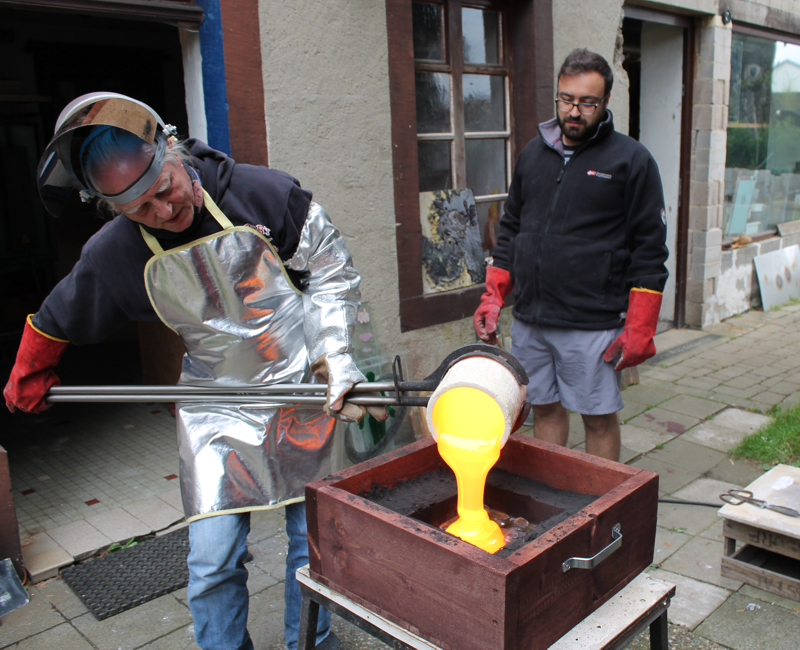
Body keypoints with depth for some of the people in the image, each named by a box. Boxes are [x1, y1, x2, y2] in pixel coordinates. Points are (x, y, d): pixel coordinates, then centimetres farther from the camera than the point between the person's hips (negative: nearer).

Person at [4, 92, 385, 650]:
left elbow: (332, 270, -4)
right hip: (218, 407, 1)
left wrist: (336, 355, -11)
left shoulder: (264, 194, -16)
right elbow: (56, 319, 11)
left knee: (314, 538, 10)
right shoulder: (114, 255, -10)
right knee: (213, 561, 0)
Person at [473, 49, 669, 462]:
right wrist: (492, 297, 8)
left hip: (592, 325, -4)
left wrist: (639, 330, -10)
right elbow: (510, 229, 17)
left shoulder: (631, 160, -3)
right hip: (528, 320, 5)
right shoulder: (532, 154, 12)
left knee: (599, 418, 6)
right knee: (545, 409, 14)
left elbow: (649, 249, -5)